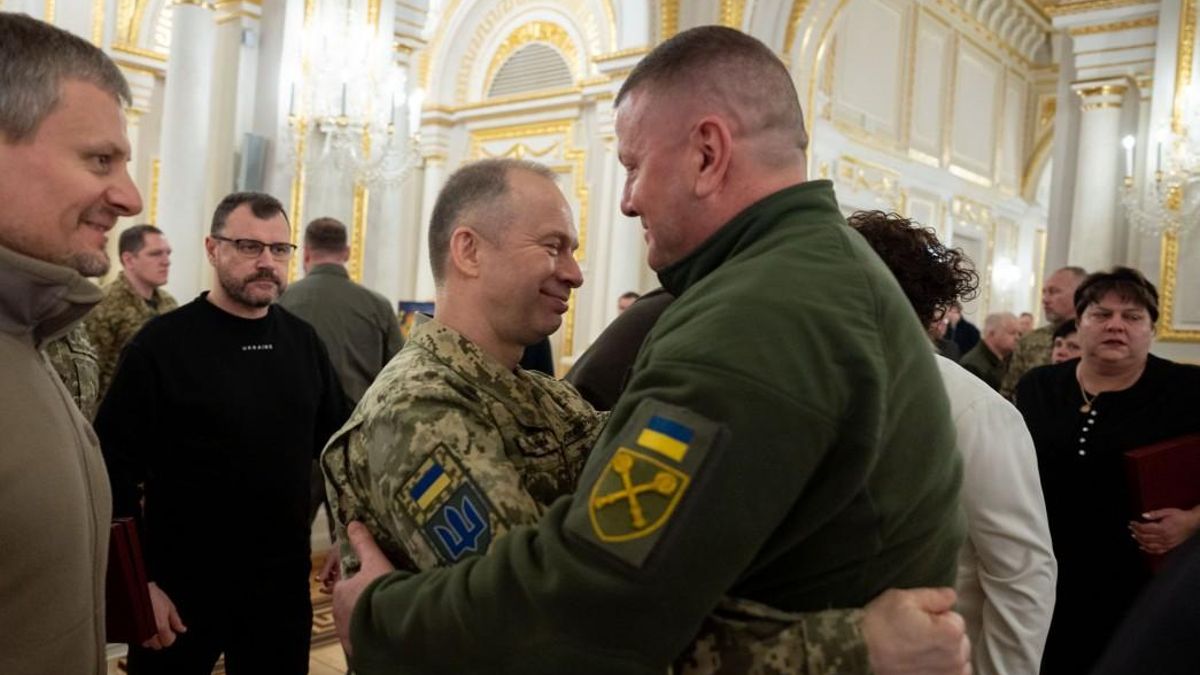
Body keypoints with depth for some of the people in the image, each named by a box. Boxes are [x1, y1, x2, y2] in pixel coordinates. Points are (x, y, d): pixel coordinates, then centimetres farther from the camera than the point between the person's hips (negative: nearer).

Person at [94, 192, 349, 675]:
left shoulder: (302, 341, 3)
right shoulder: (161, 343, -10)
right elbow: (116, 469, -11)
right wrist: (138, 581, -13)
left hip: (284, 584, 4)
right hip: (181, 589, -3)